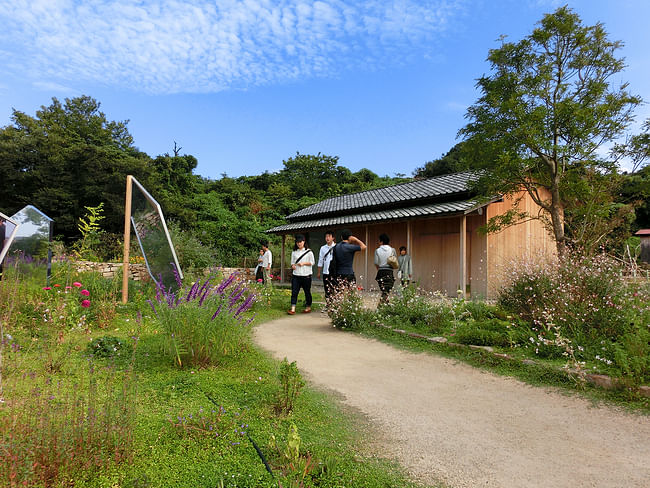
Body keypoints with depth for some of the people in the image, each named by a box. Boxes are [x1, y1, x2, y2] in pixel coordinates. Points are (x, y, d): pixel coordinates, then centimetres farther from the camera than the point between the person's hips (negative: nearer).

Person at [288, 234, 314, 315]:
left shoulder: (309, 251, 0)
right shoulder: (294, 252, 11)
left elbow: (312, 262, 0)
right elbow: (292, 261, 15)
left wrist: (303, 263, -14)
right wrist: (292, 265, -7)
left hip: (306, 275, -3)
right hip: (296, 275, 3)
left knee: (307, 292, 7)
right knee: (294, 292, -4)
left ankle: (308, 307, 21)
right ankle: (293, 309, -5)